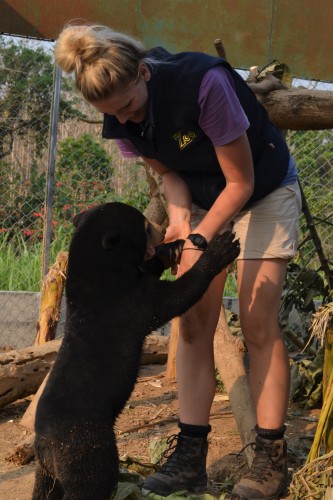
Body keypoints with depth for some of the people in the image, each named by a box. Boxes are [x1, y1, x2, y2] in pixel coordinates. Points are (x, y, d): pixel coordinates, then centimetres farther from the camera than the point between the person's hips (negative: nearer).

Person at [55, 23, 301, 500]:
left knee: (258, 323, -10)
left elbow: (241, 181, -26)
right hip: (203, 201, 5)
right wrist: (178, 212, -20)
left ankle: (271, 457, -4)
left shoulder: (204, 83, -35)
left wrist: (199, 239, -32)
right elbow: (169, 171, 1)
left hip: (264, 192, -5)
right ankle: (191, 454, 1)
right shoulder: (121, 122, -16)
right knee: (193, 322, -3)